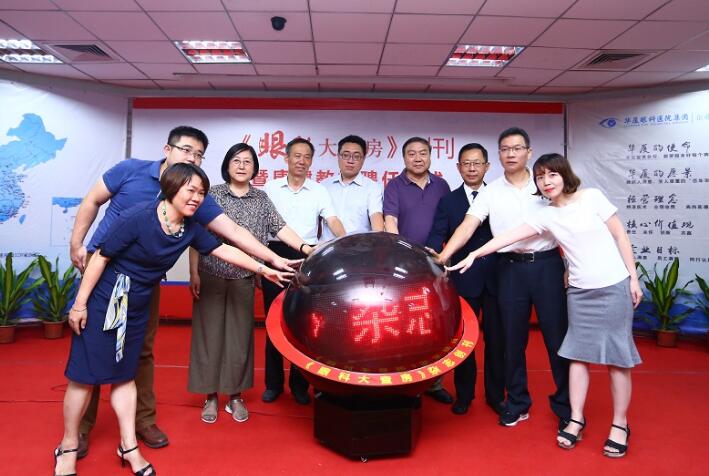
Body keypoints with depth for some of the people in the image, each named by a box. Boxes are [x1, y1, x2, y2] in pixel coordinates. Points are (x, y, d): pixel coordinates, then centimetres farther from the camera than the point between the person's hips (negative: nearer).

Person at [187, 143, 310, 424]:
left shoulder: (261, 199, 6)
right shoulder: (213, 194, 1)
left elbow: (280, 229, -2)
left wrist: (308, 249, -15)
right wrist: (193, 272, -6)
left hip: (243, 278, 2)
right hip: (211, 276, -1)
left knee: (240, 335, 7)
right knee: (210, 333, 4)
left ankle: (235, 396, 20)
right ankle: (211, 396, 18)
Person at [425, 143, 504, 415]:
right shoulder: (448, 202, 6)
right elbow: (438, 235, -6)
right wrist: (431, 252, -27)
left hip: (495, 279, 1)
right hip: (463, 279, 0)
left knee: (496, 339, 9)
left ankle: (496, 395, 26)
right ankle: (464, 395, 24)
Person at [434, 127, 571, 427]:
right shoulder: (491, 192, 3)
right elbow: (468, 226, -5)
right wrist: (442, 257, -17)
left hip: (547, 264, -1)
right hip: (511, 268, 1)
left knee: (557, 335, 3)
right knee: (513, 338, 8)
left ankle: (566, 405, 20)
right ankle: (517, 404, 23)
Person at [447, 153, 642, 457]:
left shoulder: (592, 197, -5)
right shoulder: (546, 216, 1)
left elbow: (620, 236, -1)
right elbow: (508, 237, -3)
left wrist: (633, 278, -3)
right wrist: (474, 254, -9)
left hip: (614, 286, -3)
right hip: (580, 290, 3)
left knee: (617, 357, 3)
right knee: (578, 354, 5)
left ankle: (620, 425, 16)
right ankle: (576, 420, 16)